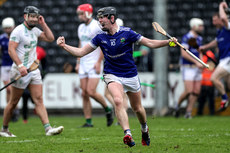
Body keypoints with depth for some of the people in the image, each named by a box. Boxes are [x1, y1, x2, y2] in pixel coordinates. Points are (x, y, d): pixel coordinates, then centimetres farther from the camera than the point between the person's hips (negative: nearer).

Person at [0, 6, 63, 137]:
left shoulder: (35, 31, 13)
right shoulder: (18, 31, -11)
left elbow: (50, 38, 12)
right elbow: (11, 50, -17)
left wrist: (43, 24, 6)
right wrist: (20, 66, -27)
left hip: (34, 70, 7)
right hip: (21, 71, -6)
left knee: (39, 100, -4)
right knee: (13, 102, 3)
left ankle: (48, 128, -13)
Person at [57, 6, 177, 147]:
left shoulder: (127, 33, -11)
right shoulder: (100, 37, -3)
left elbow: (150, 43, -7)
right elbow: (81, 52, 1)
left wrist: (168, 42, -20)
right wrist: (64, 45, -12)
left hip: (131, 76, 0)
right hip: (112, 76, 0)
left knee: (137, 108, 12)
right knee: (118, 101, -28)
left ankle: (145, 129, 43)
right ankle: (128, 134, -33)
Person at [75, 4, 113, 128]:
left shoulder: (97, 26, -9)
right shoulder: (81, 28, 15)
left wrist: (99, 62, -18)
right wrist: (78, 63, 18)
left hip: (94, 64, -7)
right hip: (83, 65, 7)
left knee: (91, 92, -15)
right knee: (84, 94, 0)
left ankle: (108, 110, 8)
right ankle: (88, 121, 3)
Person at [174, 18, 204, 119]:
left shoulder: (199, 38, 14)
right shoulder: (187, 37, -11)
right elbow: (184, 53, -19)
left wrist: (200, 63, 9)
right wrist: (196, 62, -21)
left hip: (197, 68, 8)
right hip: (188, 68, -8)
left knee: (196, 91, 0)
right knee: (189, 91, -14)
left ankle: (188, 112, 6)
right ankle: (178, 105, 11)